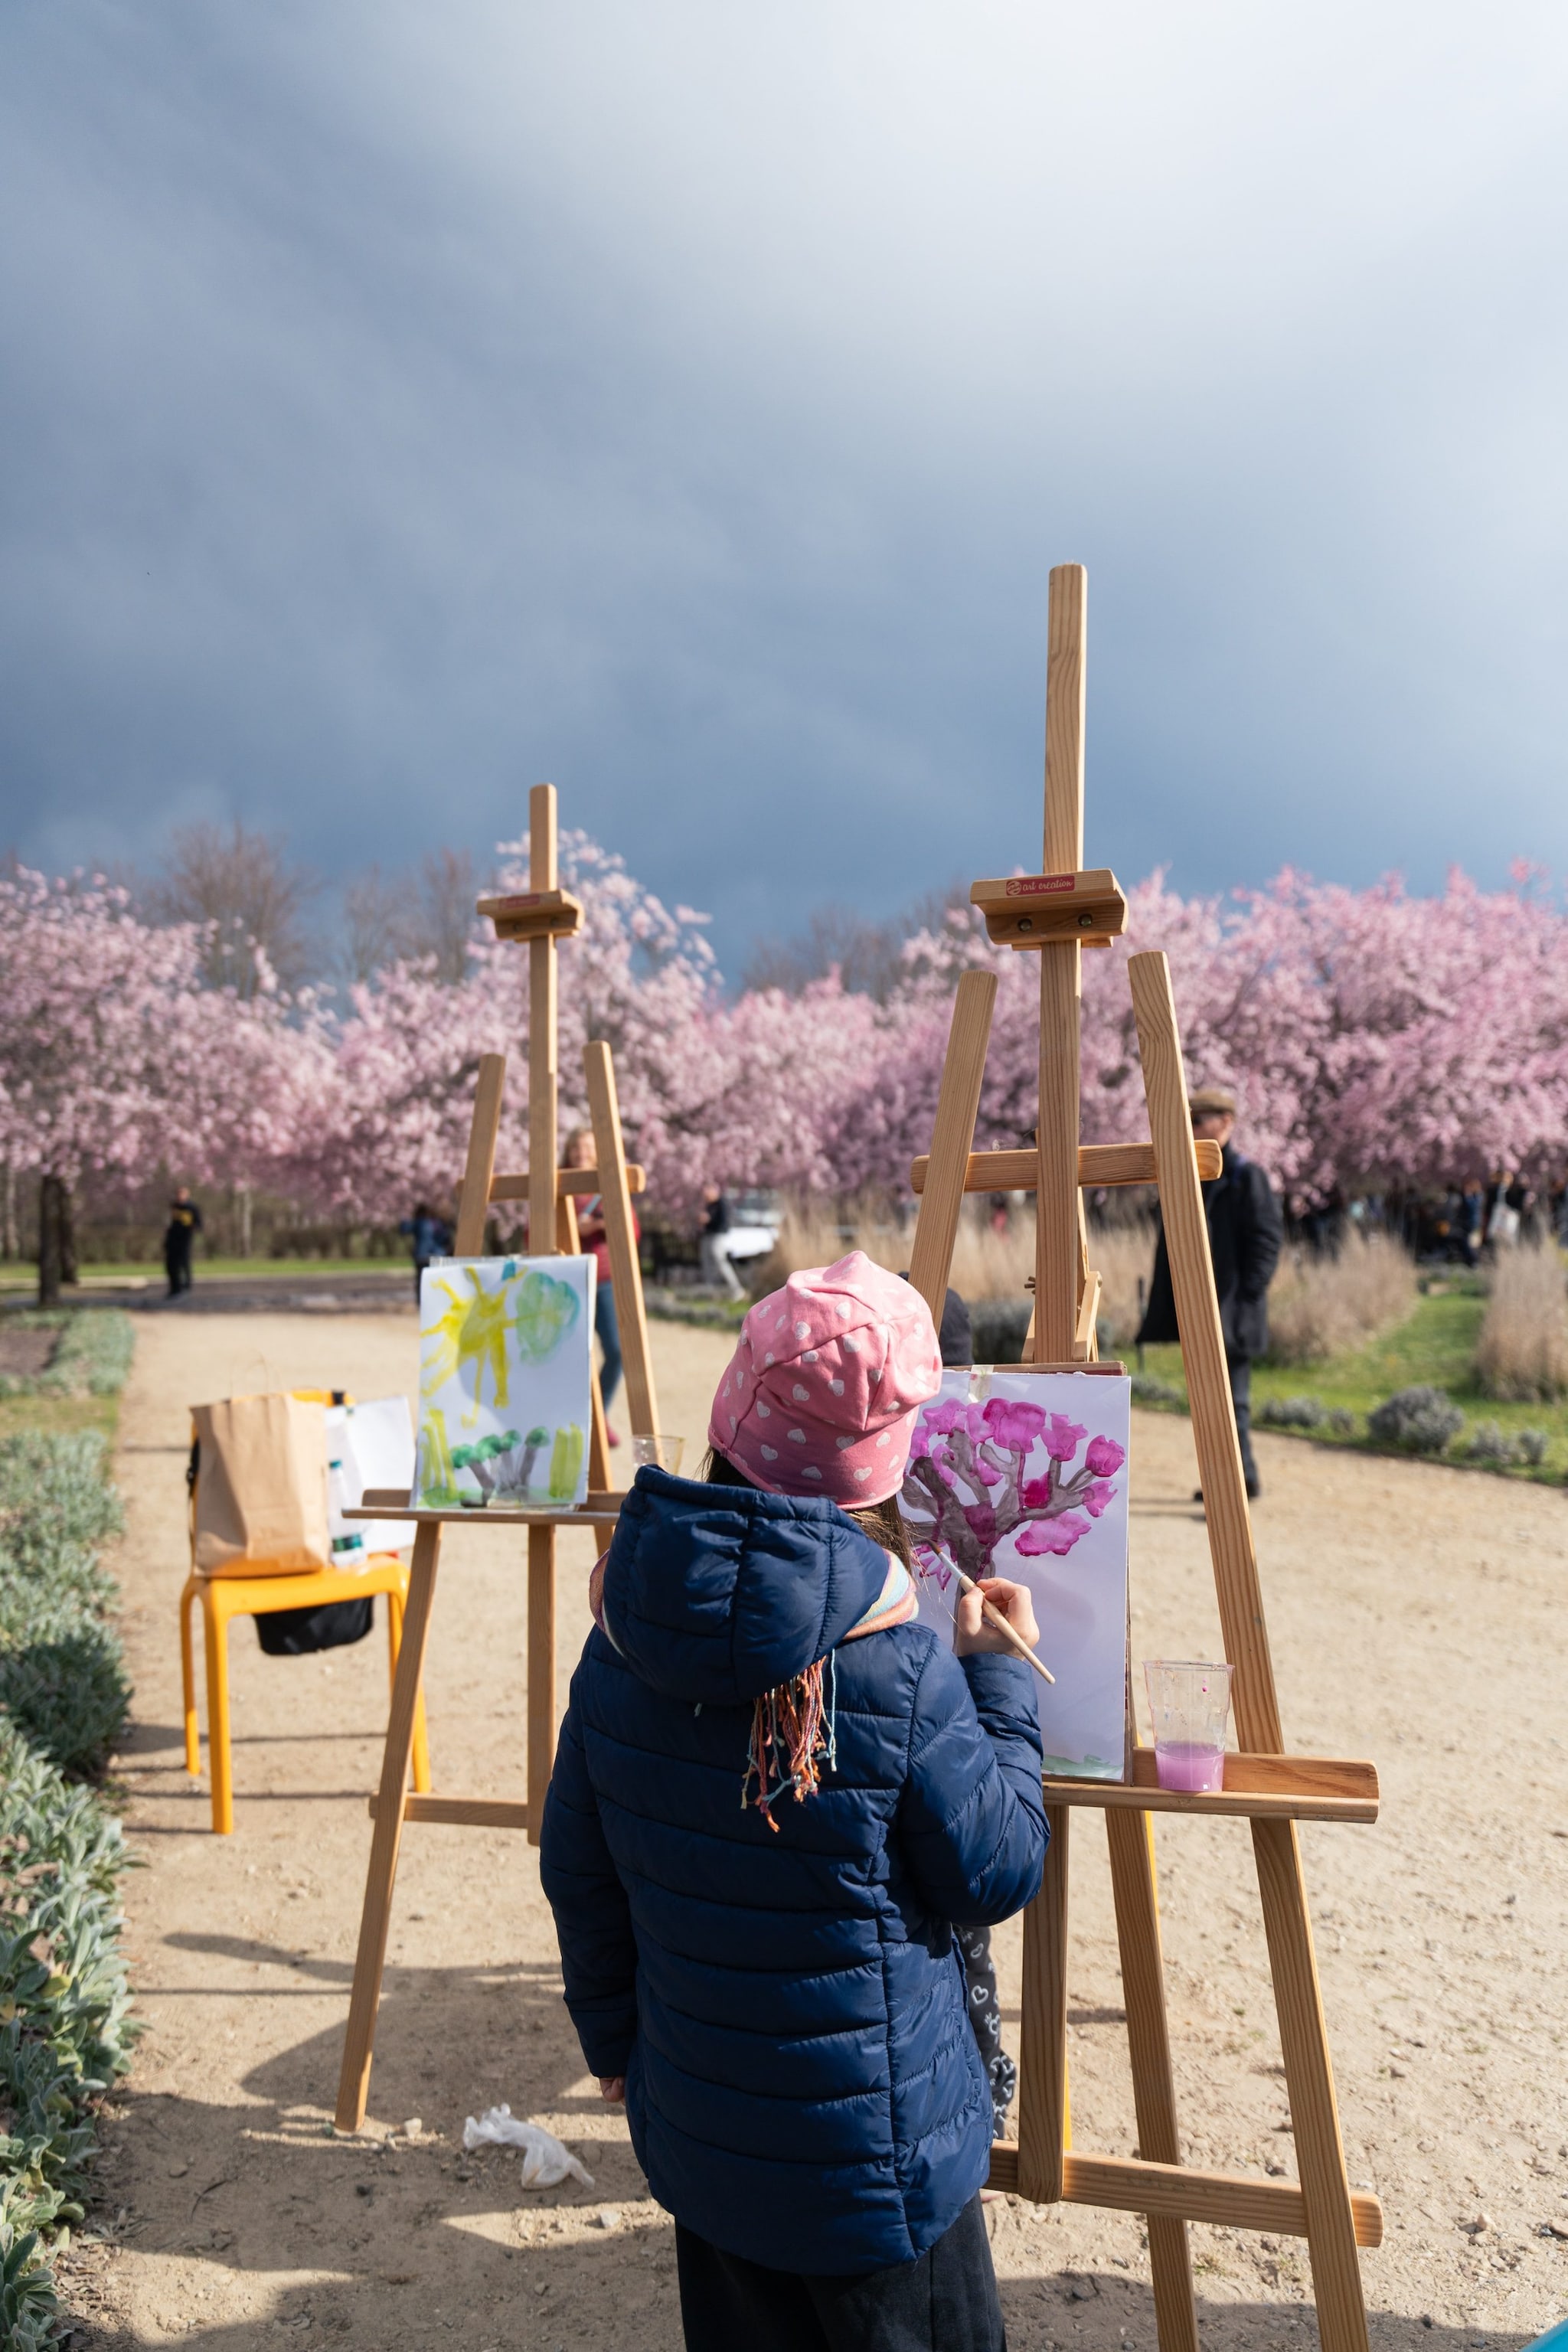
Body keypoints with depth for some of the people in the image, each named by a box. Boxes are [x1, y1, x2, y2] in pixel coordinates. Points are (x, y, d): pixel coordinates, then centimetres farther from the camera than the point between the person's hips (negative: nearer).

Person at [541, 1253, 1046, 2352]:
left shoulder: (623, 1643, -9)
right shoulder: (897, 1672, -25)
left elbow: (578, 1871, 2)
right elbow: (998, 1873, -12)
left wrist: (612, 2038, 18)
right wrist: (1000, 1680, -1)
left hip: (696, 2140, 5)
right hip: (875, 2157, -5)